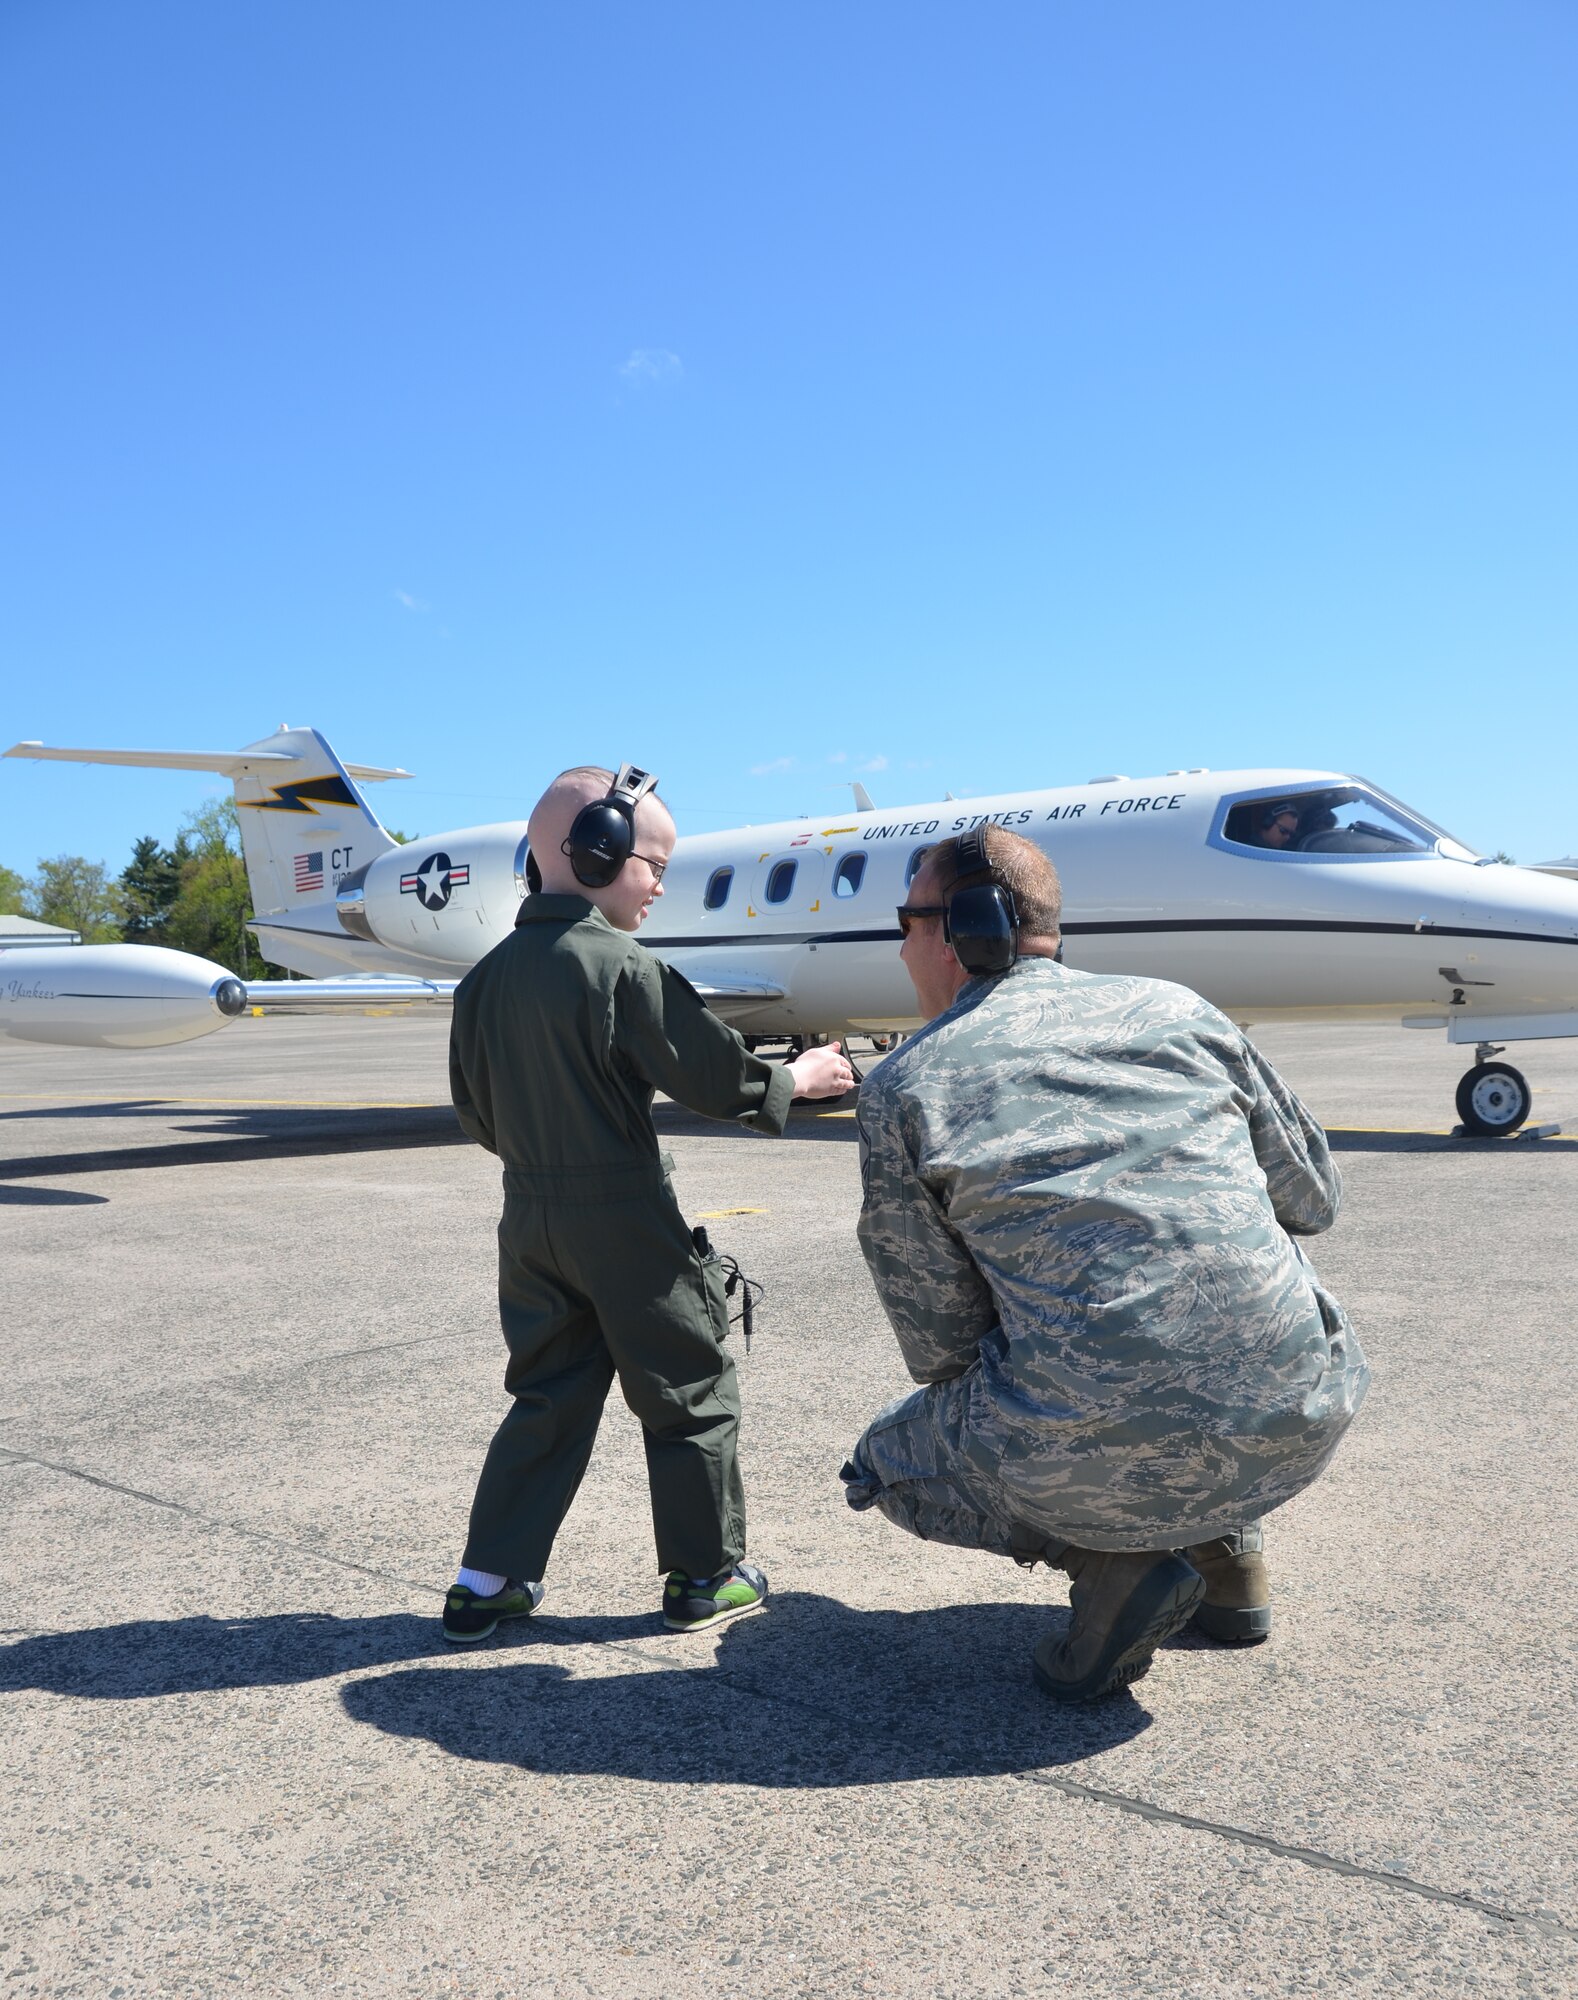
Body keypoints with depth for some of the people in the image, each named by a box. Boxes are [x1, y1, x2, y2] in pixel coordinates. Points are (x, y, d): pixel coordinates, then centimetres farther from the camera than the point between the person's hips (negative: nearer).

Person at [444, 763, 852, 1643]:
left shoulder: (488, 975, 4)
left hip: (531, 1217, 7)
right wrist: (797, 1078, 5)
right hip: (625, 1220, -6)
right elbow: (717, 1073, -12)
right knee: (692, 1390, 10)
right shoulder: (625, 968, -16)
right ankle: (707, 1575, 21)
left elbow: (476, 1110, 10)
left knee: (548, 1394, 17)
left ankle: (489, 1580, 20)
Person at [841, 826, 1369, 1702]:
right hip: (1302, 1422, 5)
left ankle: (1117, 1561, 3)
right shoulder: (1176, 1007, 8)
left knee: (887, 1460, 24)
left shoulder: (902, 1088, -1)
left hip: (1107, 1455, -4)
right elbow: (1313, 1197, 17)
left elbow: (941, 1350, 1)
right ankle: (1229, 1548, 28)